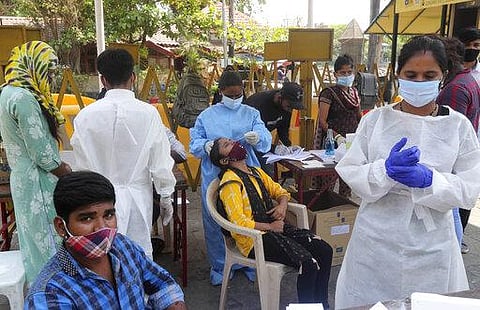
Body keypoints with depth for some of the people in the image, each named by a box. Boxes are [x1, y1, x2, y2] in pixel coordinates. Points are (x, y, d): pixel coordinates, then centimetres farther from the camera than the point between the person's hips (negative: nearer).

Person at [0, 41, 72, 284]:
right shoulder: (24, 99, -22)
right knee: (47, 239, 3)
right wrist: (69, 174, -7)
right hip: (37, 182, -10)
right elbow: (40, 152, -21)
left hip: (22, 177, 10)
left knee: (34, 237, 20)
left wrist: (59, 164, 12)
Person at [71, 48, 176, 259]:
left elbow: (81, 164, 2)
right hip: (136, 196, -1)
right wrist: (166, 197, 6)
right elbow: (160, 162, -7)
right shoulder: (147, 113, -12)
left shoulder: (85, 115, -8)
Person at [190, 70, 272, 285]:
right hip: (214, 178, 0)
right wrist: (205, 146, -19)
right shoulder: (207, 116, 8)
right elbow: (194, 144, 4)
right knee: (215, 224, 8)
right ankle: (219, 266, 27)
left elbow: (266, 142, -6)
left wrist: (258, 138, -30)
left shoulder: (251, 114, 6)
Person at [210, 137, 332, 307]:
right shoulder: (230, 181, -9)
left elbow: (280, 191, 26)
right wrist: (270, 227, -12)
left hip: (275, 227, 8)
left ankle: (321, 304, 6)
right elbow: (238, 221, -17)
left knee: (324, 250, -9)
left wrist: (282, 205, 3)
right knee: (308, 263, -24)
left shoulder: (256, 172, 16)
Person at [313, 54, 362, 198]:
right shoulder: (329, 93, -7)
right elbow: (323, 121, -13)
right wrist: (337, 136, -24)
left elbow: (359, 116, 21)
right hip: (333, 143, -6)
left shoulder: (354, 92, 13)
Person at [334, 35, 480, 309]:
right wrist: (385, 170, -25)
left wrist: (428, 179, -22)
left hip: (431, 247, 0)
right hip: (375, 241, 0)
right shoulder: (375, 120, -2)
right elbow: (350, 174, -6)